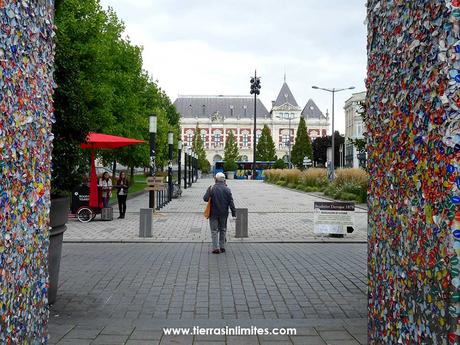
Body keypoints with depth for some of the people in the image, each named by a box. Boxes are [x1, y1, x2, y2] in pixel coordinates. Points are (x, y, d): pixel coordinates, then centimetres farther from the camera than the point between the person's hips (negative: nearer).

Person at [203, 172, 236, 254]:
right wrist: (234, 212, 1)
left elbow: (205, 198, -9)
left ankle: (216, 248, -2)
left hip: (213, 213, -2)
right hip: (224, 213, 2)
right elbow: (231, 202, -4)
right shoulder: (227, 189, -3)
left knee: (214, 230, 4)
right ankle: (222, 247, 17)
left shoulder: (211, 188, -9)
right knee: (223, 229, 15)